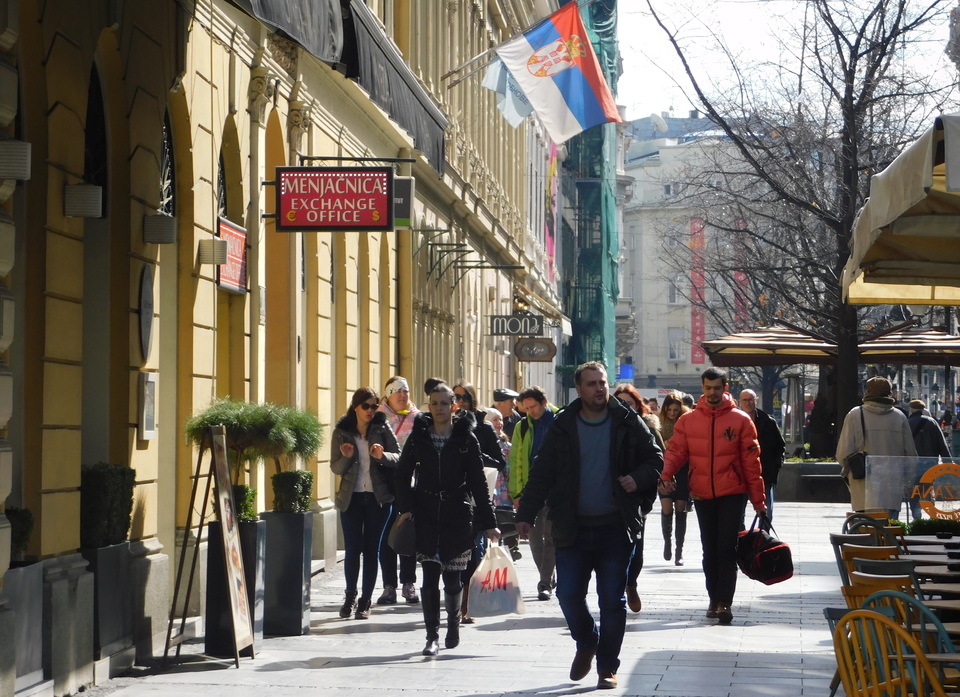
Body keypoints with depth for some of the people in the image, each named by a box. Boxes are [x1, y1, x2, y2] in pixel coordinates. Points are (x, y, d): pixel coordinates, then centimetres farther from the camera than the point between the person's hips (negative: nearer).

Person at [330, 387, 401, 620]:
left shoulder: (382, 428, 1)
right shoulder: (342, 432, 2)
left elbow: (399, 457, 0)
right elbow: (336, 468, 4)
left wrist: (382, 456, -19)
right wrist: (346, 457, -16)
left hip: (378, 497, 0)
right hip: (351, 497, 0)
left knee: (371, 549, 2)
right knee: (352, 548, -2)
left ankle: (365, 601, 10)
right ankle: (350, 595, 19)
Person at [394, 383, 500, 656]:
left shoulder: (466, 439, 1)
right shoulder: (418, 437, 5)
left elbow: (478, 483, 1)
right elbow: (403, 475, 10)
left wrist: (488, 523, -1)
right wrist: (405, 508, -4)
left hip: (457, 514, -1)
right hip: (425, 515, 1)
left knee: (453, 577, 4)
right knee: (430, 576, -7)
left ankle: (453, 625, 29)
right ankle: (432, 635, -2)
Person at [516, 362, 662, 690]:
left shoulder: (628, 423, 1)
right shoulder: (563, 426, 2)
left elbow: (655, 458, 7)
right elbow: (543, 473, 1)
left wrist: (639, 479, -14)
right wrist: (526, 513, -7)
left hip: (616, 527, -1)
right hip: (574, 528, 1)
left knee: (612, 600, 3)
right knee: (568, 594, -1)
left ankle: (607, 666, 15)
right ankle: (586, 643, 28)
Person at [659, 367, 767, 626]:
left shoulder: (740, 420, -1)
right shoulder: (688, 420, 4)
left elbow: (751, 461, -1)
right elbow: (675, 451, -1)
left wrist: (758, 500, -2)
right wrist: (665, 474, -22)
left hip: (732, 494, -3)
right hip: (702, 495, 3)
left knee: (727, 548, -8)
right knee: (710, 550, 10)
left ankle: (724, 602, -8)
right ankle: (715, 600, 20)